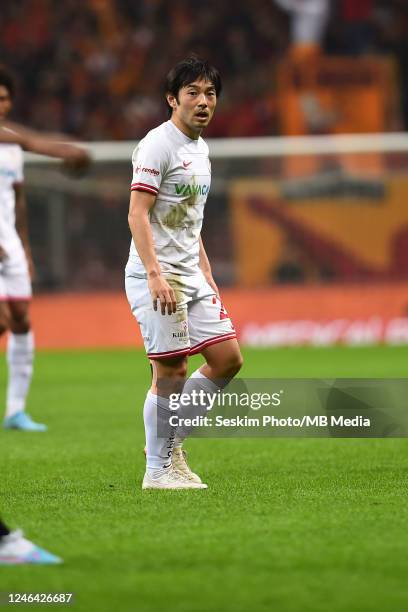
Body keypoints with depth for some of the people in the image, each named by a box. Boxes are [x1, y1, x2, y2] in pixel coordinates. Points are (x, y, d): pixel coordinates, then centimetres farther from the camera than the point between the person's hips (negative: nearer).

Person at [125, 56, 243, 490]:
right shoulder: (158, 145, -11)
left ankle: (169, 441, 15)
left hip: (191, 277, 9)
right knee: (170, 371, -7)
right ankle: (158, 469, 3)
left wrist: (205, 271, 21)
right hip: (156, 277, -9)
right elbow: (137, 214, -18)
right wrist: (155, 275, -26)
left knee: (227, 358, 4)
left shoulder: (199, 148, 16)